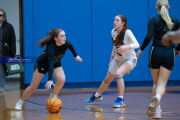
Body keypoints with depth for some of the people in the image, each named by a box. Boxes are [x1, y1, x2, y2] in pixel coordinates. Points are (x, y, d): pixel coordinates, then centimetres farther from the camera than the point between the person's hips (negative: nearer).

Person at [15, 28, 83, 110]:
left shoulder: (66, 44, -22)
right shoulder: (51, 47, -39)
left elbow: (70, 46, 5)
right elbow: (50, 63, -47)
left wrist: (75, 56, 18)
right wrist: (50, 80, -55)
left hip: (56, 63, 5)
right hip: (42, 63, -4)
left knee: (61, 79, -25)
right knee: (33, 87, -3)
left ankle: (52, 97, -5)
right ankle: (20, 102, 18)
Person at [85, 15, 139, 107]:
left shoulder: (127, 32, -24)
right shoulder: (113, 32, -5)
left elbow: (137, 44, -38)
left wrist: (127, 47, -55)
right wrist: (112, 56, 18)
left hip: (130, 59, -6)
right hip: (118, 60, 6)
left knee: (118, 73, -34)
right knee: (107, 80, 15)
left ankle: (121, 100, -24)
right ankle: (97, 96, 42)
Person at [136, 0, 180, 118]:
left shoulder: (153, 20, 0)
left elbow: (148, 37, -13)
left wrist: (141, 50, -1)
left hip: (156, 52, 0)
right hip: (169, 53, 0)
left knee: (156, 82, 17)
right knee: (162, 84, -2)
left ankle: (157, 110, 13)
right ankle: (157, 97, -35)